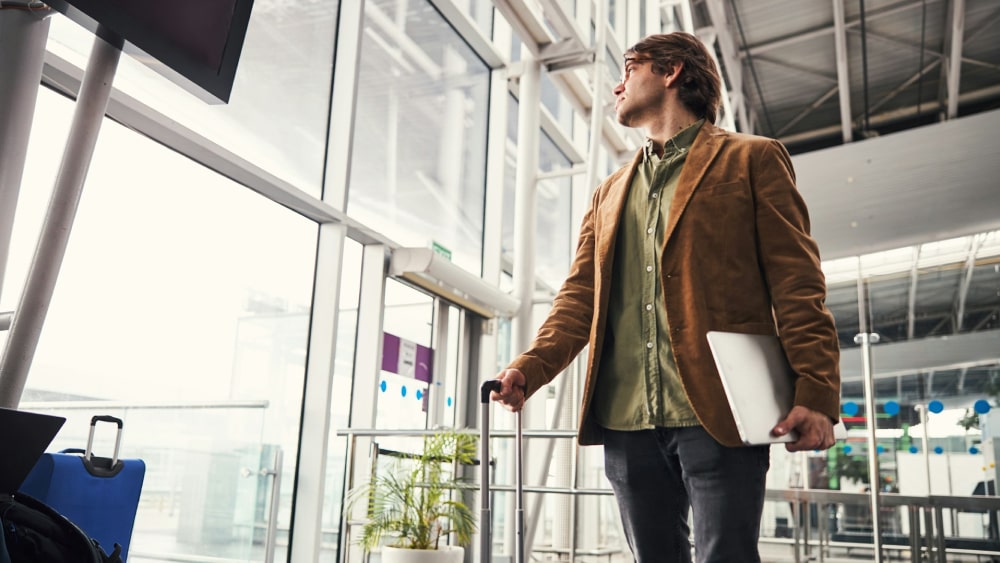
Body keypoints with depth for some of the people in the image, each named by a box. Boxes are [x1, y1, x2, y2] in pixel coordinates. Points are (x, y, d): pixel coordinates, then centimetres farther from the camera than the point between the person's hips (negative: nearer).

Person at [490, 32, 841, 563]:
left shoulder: (752, 160, 7)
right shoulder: (610, 192, 22)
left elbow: (796, 284, 0)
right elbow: (580, 294, 14)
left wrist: (816, 393, -12)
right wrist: (529, 368, -2)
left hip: (717, 414, -5)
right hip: (625, 420, 5)